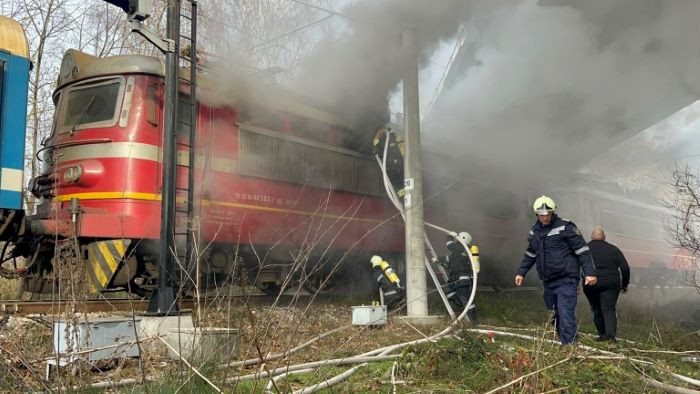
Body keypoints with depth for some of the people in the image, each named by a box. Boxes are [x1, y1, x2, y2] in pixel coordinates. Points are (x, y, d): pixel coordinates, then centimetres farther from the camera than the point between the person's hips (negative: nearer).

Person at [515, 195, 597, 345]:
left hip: (566, 281, -7)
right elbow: (530, 254, 25)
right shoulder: (535, 230, 13)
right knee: (554, 317, 12)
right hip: (548, 282, 7)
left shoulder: (565, 227, -8)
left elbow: (582, 250, -10)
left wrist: (590, 272, -16)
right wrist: (521, 272, 20)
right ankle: (565, 343, 23)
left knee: (566, 316, -15)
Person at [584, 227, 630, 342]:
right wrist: (624, 284, 17)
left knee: (597, 310, 14)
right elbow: (625, 268, 7)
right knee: (609, 309, -3)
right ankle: (610, 335, -19)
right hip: (611, 284, 0)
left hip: (591, 285, 0)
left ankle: (602, 334, 14)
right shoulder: (613, 249, 10)